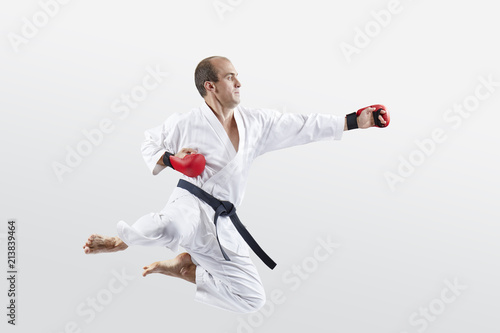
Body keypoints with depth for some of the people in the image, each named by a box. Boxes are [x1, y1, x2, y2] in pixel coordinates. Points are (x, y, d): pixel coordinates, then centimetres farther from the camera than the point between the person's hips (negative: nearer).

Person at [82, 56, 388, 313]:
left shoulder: (256, 123, 7)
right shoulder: (185, 123, -3)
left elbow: (304, 126, 7)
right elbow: (150, 145, 11)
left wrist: (356, 121, 4)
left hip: (223, 224, 6)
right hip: (191, 205, -6)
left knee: (252, 299, 7)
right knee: (171, 228, -45)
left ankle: (186, 268, 19)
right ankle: (118, 242, -11)